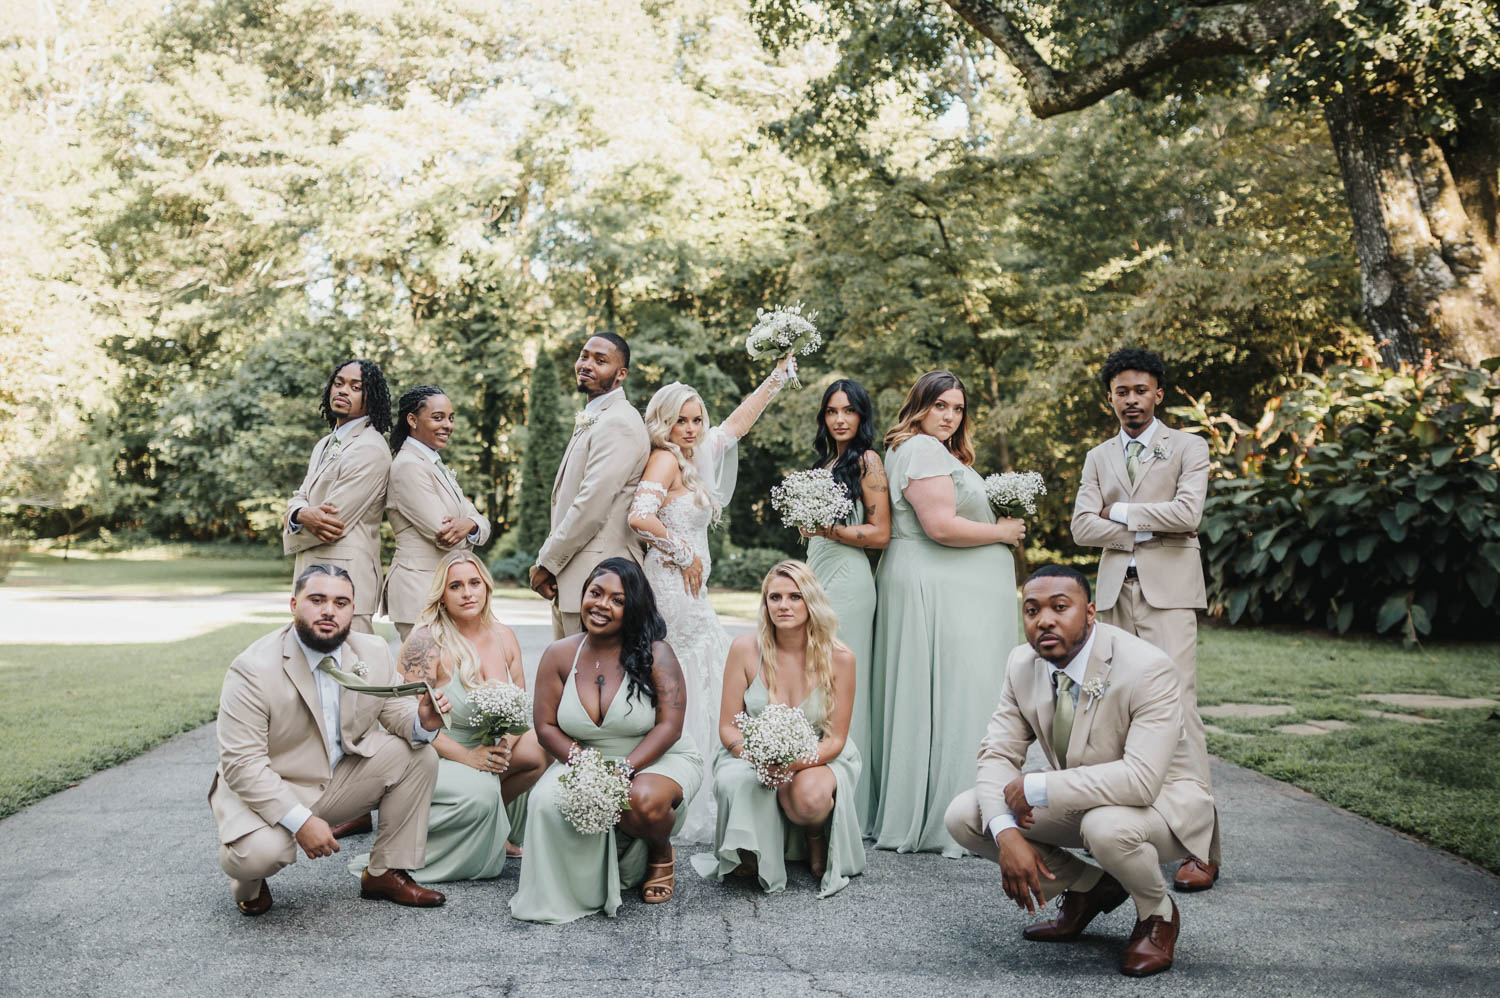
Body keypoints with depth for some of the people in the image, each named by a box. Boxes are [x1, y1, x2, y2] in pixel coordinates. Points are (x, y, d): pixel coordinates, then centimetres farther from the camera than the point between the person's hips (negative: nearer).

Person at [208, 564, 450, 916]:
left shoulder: (373, 652, -5)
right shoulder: (253, 670, -22)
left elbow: (395, 712, 5)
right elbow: (242, 765, -24)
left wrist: (423, 721, -21)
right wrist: (300, 821, -32)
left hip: (340, 779, 6)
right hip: (265, 791, -5)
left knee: (419, 755, -11)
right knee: (260, 851, -35)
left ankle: (384, 873, 3)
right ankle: (249, 878, 6)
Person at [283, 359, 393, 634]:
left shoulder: (370, 450, -11)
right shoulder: (325, 445, 21)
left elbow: (335, 519, -15)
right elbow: (299, 498, 15)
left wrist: (293, 524, 4)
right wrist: (303, 514, -10)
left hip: (346, 578, -9)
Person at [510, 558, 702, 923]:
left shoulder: (655, 654, -11)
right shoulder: (559, 655, -1)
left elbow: (669, 725, -16)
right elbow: (546, 726, -1)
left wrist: (624, 769, -28)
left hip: (659, 760, -3)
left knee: (642, 801, -36)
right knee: (549, 801, -28)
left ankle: (661, 854, 4)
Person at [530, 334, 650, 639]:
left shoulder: (618, 423, -14)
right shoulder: (590, 421, 20)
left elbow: (591, 506, -20)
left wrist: (546, 563, -11)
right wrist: (547, 560, 8)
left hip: (598, 579, -10)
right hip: (571, 579, 10)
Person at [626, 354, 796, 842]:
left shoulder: (691, 458, 15)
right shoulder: (665, 459, -11)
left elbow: (739, 420, 24)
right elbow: (640, 517, -26)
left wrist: (780, 372, 26)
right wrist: (685, 552, -14)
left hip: (688, 590, 9)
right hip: (672, 587, -9)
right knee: (679, 696, -7)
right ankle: (681, 815, -3)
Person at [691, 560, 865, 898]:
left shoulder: (838, 657, -11)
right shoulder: (745, 649, -9)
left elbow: (835, 739, -7)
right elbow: (728, 727, -4)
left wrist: (795, 761, -28)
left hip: (818, 757, -1)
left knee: (810, 795, -36)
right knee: (736, 781, -34)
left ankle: (816, 839, 5)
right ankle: (748, 857, 0)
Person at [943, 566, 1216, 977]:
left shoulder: (1147, 669, -29)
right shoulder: (1022, 664, -9)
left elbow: (1141, 779, -38)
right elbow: (997, 754, -9)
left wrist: (1036, 787, -33)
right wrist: (1007, 835, -27)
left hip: (1159, 801, -6)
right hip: (1079, 802, 6)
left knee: (1106, 825, -40)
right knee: (963, 816, -10)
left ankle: (1157, 914, -4)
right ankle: (1089, 888, 10)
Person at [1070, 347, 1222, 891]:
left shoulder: (1188, 447, 7)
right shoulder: (1098, 457, 18)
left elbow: (1186, 512, -10)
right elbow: (1082, 527, 5)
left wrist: (1121, 512, -2)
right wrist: (1147, 530, -6)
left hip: (1168, 592, -4)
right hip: (1115, 591, 5)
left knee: (1178, 707, -12)